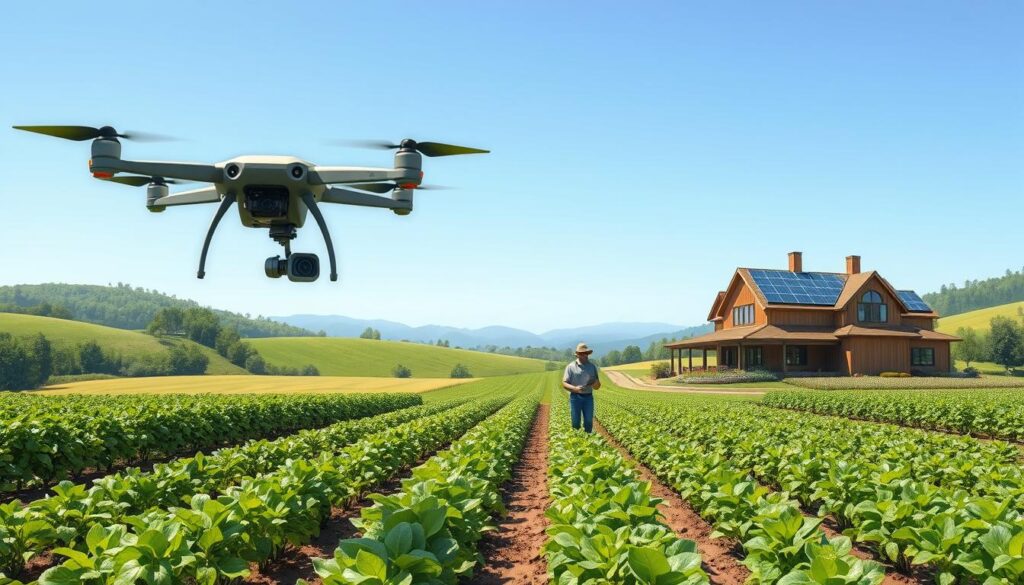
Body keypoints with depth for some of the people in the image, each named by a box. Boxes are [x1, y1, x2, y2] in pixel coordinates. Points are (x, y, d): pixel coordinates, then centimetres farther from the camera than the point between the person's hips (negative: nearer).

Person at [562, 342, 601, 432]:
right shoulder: (571, 367, -1)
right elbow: (564, 384, -5)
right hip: (575, 397, -2)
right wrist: (575, 388, -23)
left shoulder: (592, 367, 8)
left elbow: (597, 386, 10)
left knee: (589, 422, -1)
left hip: (588, 397, 2)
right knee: (576, 422, -1)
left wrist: (596, 383, -15)